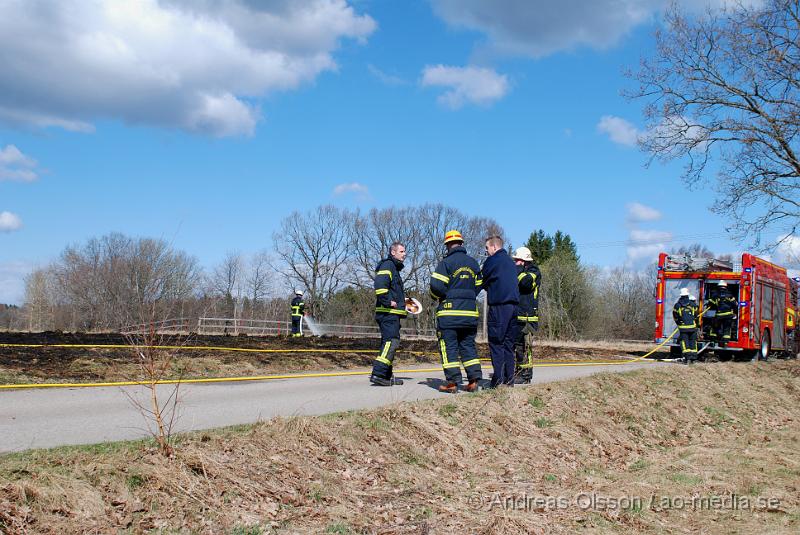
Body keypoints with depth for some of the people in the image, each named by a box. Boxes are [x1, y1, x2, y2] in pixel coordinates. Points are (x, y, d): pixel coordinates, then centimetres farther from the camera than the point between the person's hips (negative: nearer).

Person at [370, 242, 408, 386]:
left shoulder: (395, 268, 26)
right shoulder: (387, 265, -7)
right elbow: (380, 285, -23)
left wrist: (402, 302, 22)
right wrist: (389, 302, -22)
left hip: (393, 313, 11)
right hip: (388, 313, -11)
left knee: (389, 342, 12)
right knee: (391, 341, -18)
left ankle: (387, 375, 17)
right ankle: (377, 373, -23)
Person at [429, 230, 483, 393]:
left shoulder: (446, 262, -8)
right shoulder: (473, 263, 11)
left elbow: (437, 286, -14)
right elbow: (478, 286, 11)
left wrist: (436, 296, 7)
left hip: (449, 312, -5)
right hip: (470, 312, 5)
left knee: (449, 346, 0)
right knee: (468, 345, 12)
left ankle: (452, 382, -4)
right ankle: (474, 379, 5)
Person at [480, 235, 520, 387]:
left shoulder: (492, 261, -5)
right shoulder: (511, 262, 19)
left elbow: (484, 283, 2)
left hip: (498, 306, -8)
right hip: (513, 304, 8)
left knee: (496, 343, -6)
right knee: (509, 343, 11)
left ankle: (498, 379, -11)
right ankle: (509, 379, 10)